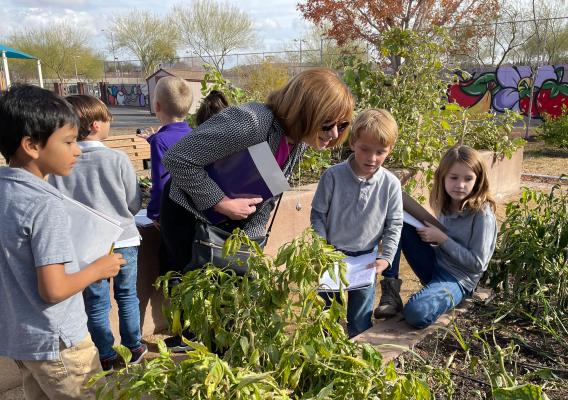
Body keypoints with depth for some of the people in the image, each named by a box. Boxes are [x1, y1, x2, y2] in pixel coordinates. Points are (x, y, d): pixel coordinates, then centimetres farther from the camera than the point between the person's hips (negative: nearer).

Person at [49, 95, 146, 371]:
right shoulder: (118, 159, -12)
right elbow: (135, 204, -6)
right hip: (123, 240, -1)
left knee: (96, 304, 15)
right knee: (127, 296, 17)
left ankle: (106, 357, 28)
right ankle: (134, 348, 31)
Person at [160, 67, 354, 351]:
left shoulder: (299, 142, -7)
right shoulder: (250, 123, -34)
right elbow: (177, 159, -31)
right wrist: (222, 203, -28)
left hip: (233, 221, 7)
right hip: (189, 213, -6)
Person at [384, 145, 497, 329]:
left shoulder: (482, 215, -16)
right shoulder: (445, 205, 3)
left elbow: (477, 263, -16)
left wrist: (442, 239, -18)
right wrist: (430, 234, -4)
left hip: (457, 279, -7)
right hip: (435, 264, 7)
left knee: (416, 313, -36)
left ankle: (448, 297, -1)